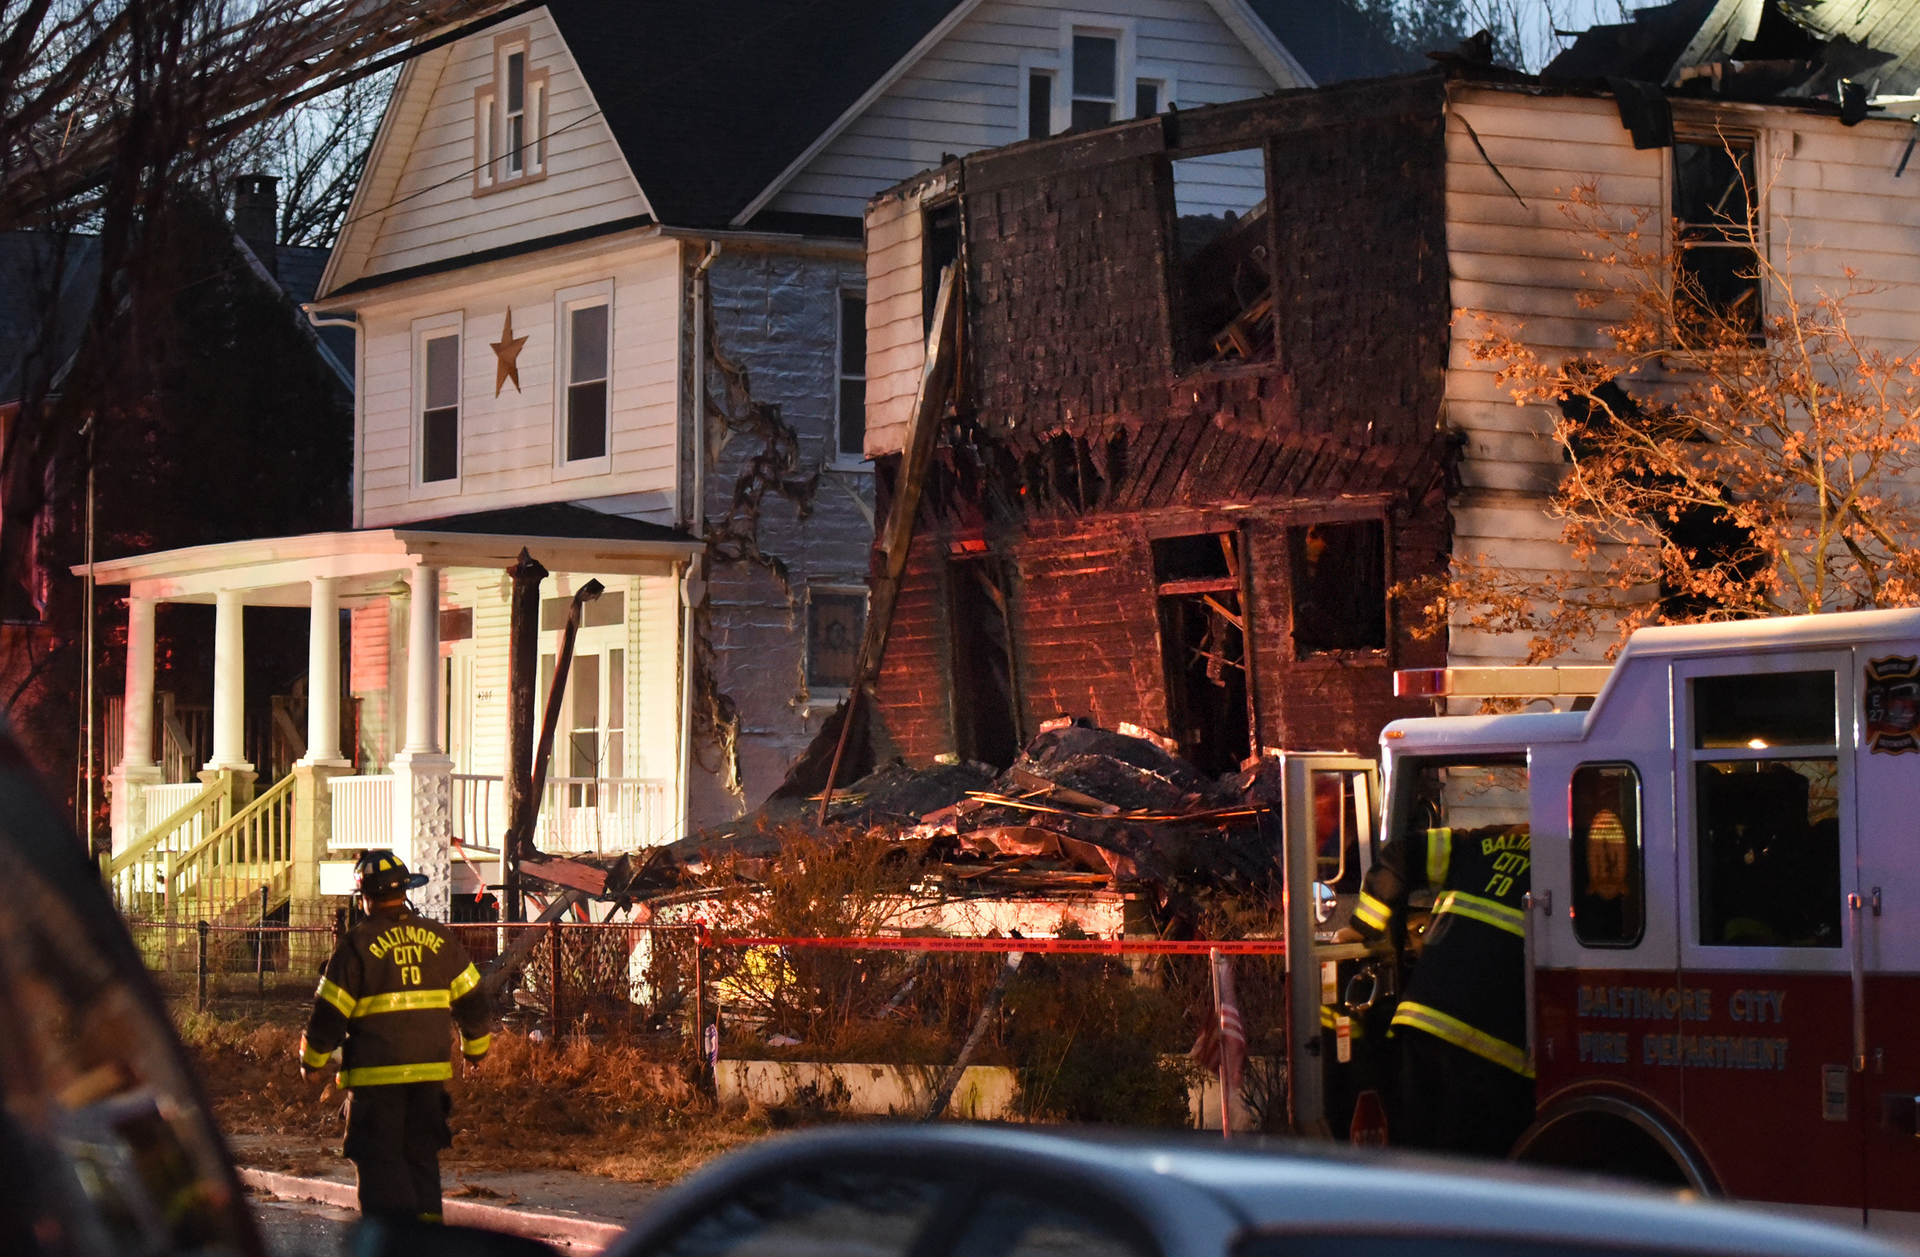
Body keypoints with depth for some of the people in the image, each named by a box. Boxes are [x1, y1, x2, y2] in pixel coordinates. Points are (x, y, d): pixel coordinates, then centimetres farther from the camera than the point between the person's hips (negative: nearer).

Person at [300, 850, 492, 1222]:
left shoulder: (358, 944, -8)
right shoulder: (437, 938, 7)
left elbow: (330, 1010, -6)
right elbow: (471, 999, 12)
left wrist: (313, 1061, 7)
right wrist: (476, 1047, 27)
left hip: (376, 1073, -5)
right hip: (431, 1070, 5)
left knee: (380, 1162, -1)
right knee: (422, 1156, 15)